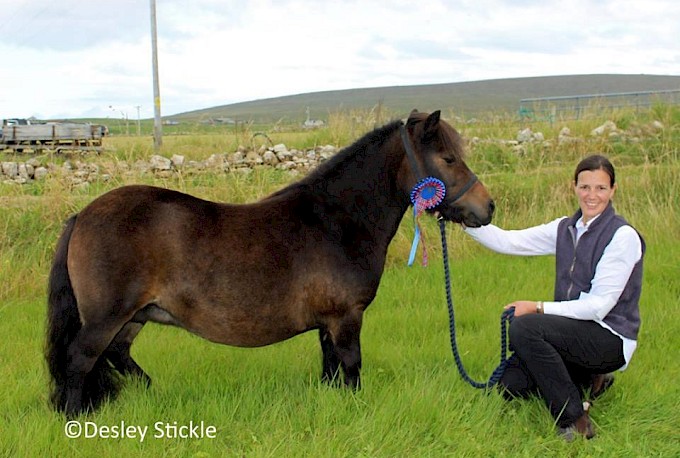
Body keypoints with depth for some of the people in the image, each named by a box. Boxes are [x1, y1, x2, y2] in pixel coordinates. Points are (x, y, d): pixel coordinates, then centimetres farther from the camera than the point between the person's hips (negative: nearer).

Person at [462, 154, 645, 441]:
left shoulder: (623, 236, -14)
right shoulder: (565, 229, 7)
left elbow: (599, 305, -19)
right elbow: (508, 242, 2)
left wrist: (538, 308, -22)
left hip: (610, 338, -7)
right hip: (573, 329, 7)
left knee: (523, 327, -28)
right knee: (510, 385, -5)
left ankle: (575, 423, -19)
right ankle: (586, 381, 15)